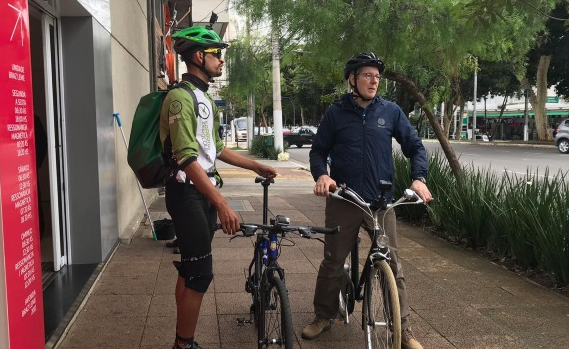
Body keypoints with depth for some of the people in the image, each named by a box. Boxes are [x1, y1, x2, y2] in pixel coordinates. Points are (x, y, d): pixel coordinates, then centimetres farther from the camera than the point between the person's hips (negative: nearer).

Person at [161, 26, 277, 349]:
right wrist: (222, 204, -31)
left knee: (191, 269, 13)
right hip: (188, 192, -10)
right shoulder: (181, 97, -17)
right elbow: (187, 158, -26)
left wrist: (256, 166, 24)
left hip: (205, 190, 10)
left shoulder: (205, 97, 15)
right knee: (200, 273, -7)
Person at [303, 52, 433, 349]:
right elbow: (319, 150, 5)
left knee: (392, 264, 2)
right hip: (343, 200, 0)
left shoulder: (390, 111, 3)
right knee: (332, 262, 9)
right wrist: (321, 175, -15)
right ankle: (323, 316, 27)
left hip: (381, 201, 1)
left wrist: (419, 177, -10)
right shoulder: (336, 112, 2)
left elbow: (415, 146, 7)